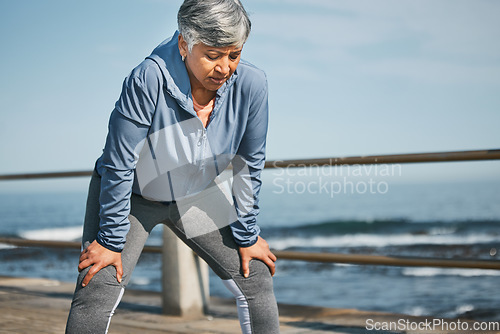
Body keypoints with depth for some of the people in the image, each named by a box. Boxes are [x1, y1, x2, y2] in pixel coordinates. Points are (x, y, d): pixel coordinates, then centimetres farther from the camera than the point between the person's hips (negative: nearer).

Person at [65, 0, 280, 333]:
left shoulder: (251, 84, -24)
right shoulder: (147, 80, -35)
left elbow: (249, 165, -9)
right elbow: (119, 166, -25)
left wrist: (247, 235, -2)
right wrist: (111, 240, -19)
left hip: (199, 196, 4)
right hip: (131, 194, -3)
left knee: (257, 282, 3)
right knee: (95, 294, -15)